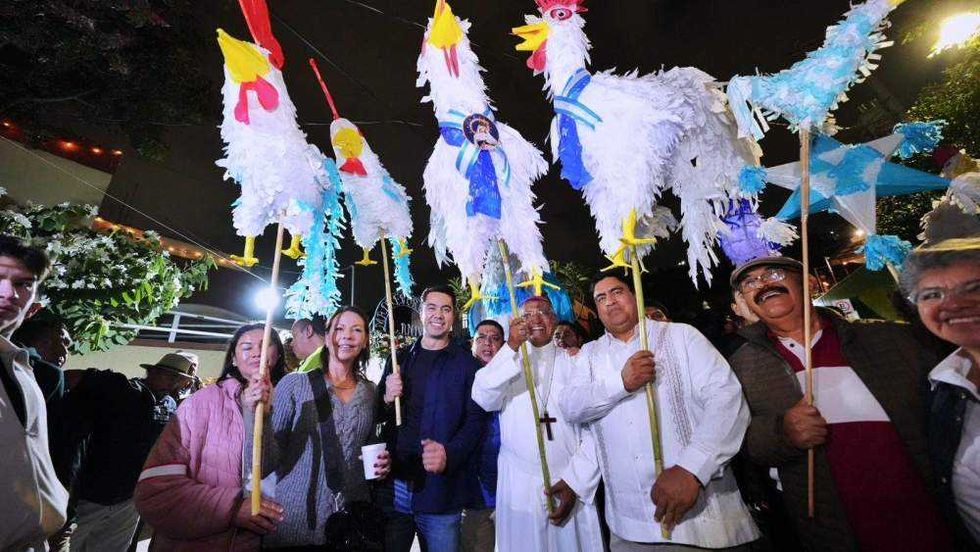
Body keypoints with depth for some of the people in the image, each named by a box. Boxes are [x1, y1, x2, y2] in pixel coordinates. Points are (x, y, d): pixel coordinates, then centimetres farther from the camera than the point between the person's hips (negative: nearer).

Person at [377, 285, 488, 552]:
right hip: (393, 486, 3)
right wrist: (387, 399, -9)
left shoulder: (467, 364, -3)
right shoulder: (399, 358, 9)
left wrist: (449, 454, -24)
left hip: (441, 488, -3)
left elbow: (476, 420, -8)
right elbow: (376, 414, 13)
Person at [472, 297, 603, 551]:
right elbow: (483, 398, -14)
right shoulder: (508, 361, 5)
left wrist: (576, 482, -5)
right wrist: (511, 347, -22)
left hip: (572, 485, 0)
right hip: (519, 485, 0)